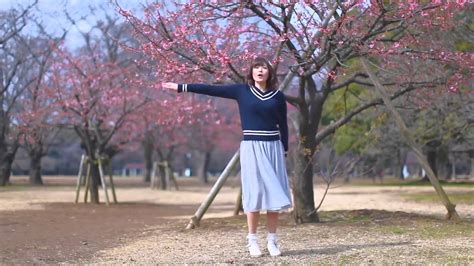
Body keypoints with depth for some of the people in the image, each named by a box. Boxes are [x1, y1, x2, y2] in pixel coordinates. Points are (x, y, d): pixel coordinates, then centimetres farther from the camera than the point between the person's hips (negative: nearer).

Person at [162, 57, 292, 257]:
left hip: (273, 147, 2)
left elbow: (283, 125, 12)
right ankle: (252, 240, 3)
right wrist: (181, 87, -4)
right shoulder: (241, 91, 2)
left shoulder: (278, 96, 5)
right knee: (254, 192, -4)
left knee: (274, 193, -1)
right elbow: (211, 89, -1)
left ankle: (272, 241, 7)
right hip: (251, 148, -2)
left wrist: (285, 150, 9)